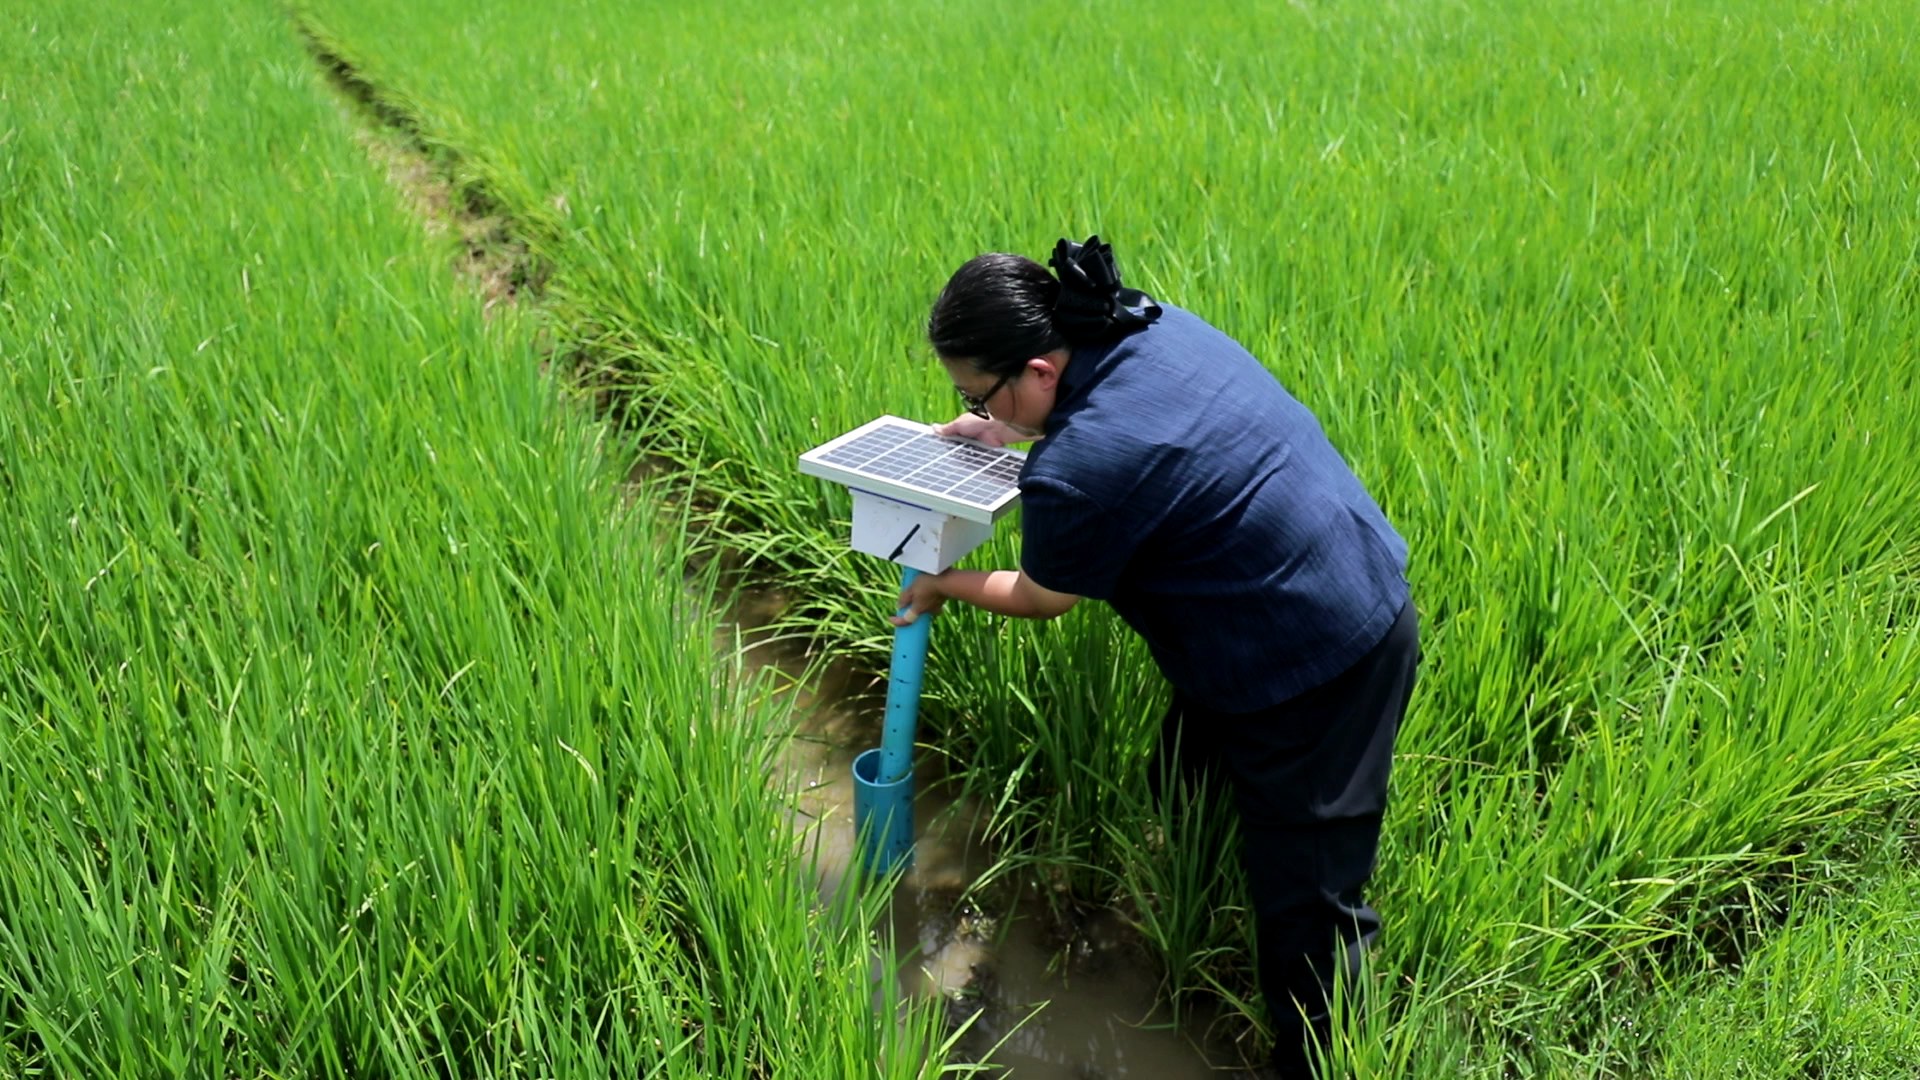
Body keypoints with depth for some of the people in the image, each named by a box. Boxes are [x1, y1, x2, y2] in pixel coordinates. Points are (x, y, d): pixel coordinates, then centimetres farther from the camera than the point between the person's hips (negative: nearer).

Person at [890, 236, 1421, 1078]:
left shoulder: (1077, 471, -28)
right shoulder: (1153, 325, -4)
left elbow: (1043, 599, -6)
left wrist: (945, 587, 11)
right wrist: (1013, 434, 19)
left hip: (1314, 674, -10)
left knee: (1302, 897, 2)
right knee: (1183, 787, 25)